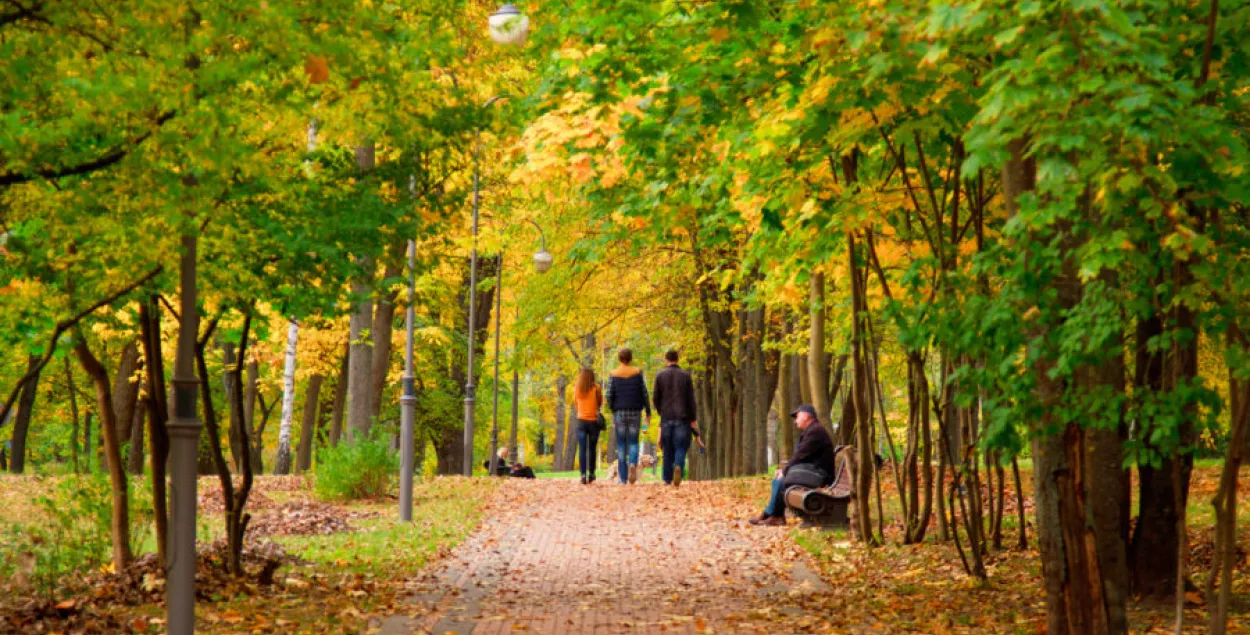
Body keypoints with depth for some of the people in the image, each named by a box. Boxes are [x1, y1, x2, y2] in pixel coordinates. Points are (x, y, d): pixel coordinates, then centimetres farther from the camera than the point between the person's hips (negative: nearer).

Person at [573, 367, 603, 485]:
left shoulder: (576, 390, 1)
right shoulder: (596, 388, -4)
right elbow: (600, 403, 7)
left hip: (581, 421, 1)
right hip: (593, 421, -1)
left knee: (582, 449, -2)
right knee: (592, 448, 10)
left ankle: (583, 475, -11)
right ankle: (591, 473, 15)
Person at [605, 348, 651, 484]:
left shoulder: (613, 374, -1)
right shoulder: (637, 372, 0)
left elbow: (609, 396, -5)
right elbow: (644, 393, -2)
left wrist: (612, 411, 11)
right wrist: (648, 412, 5)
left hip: (619, 412, 0)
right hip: (635, 412, 0)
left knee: (621, 444, 6)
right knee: (633, 442, 10)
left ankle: (623, 478, 3)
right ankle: (633, 464, -21)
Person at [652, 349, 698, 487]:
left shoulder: (660, 375, 3)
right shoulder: (685, 375, 2)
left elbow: (656, 398, 3)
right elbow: (691, 399, 0)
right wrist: (693, 419, 5)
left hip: (666, 418, 1)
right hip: (682, 418, -1)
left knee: (668, 450, 8)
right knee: (680, 448, 0)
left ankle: (667, 479, 8)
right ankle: (678, 467, -27)